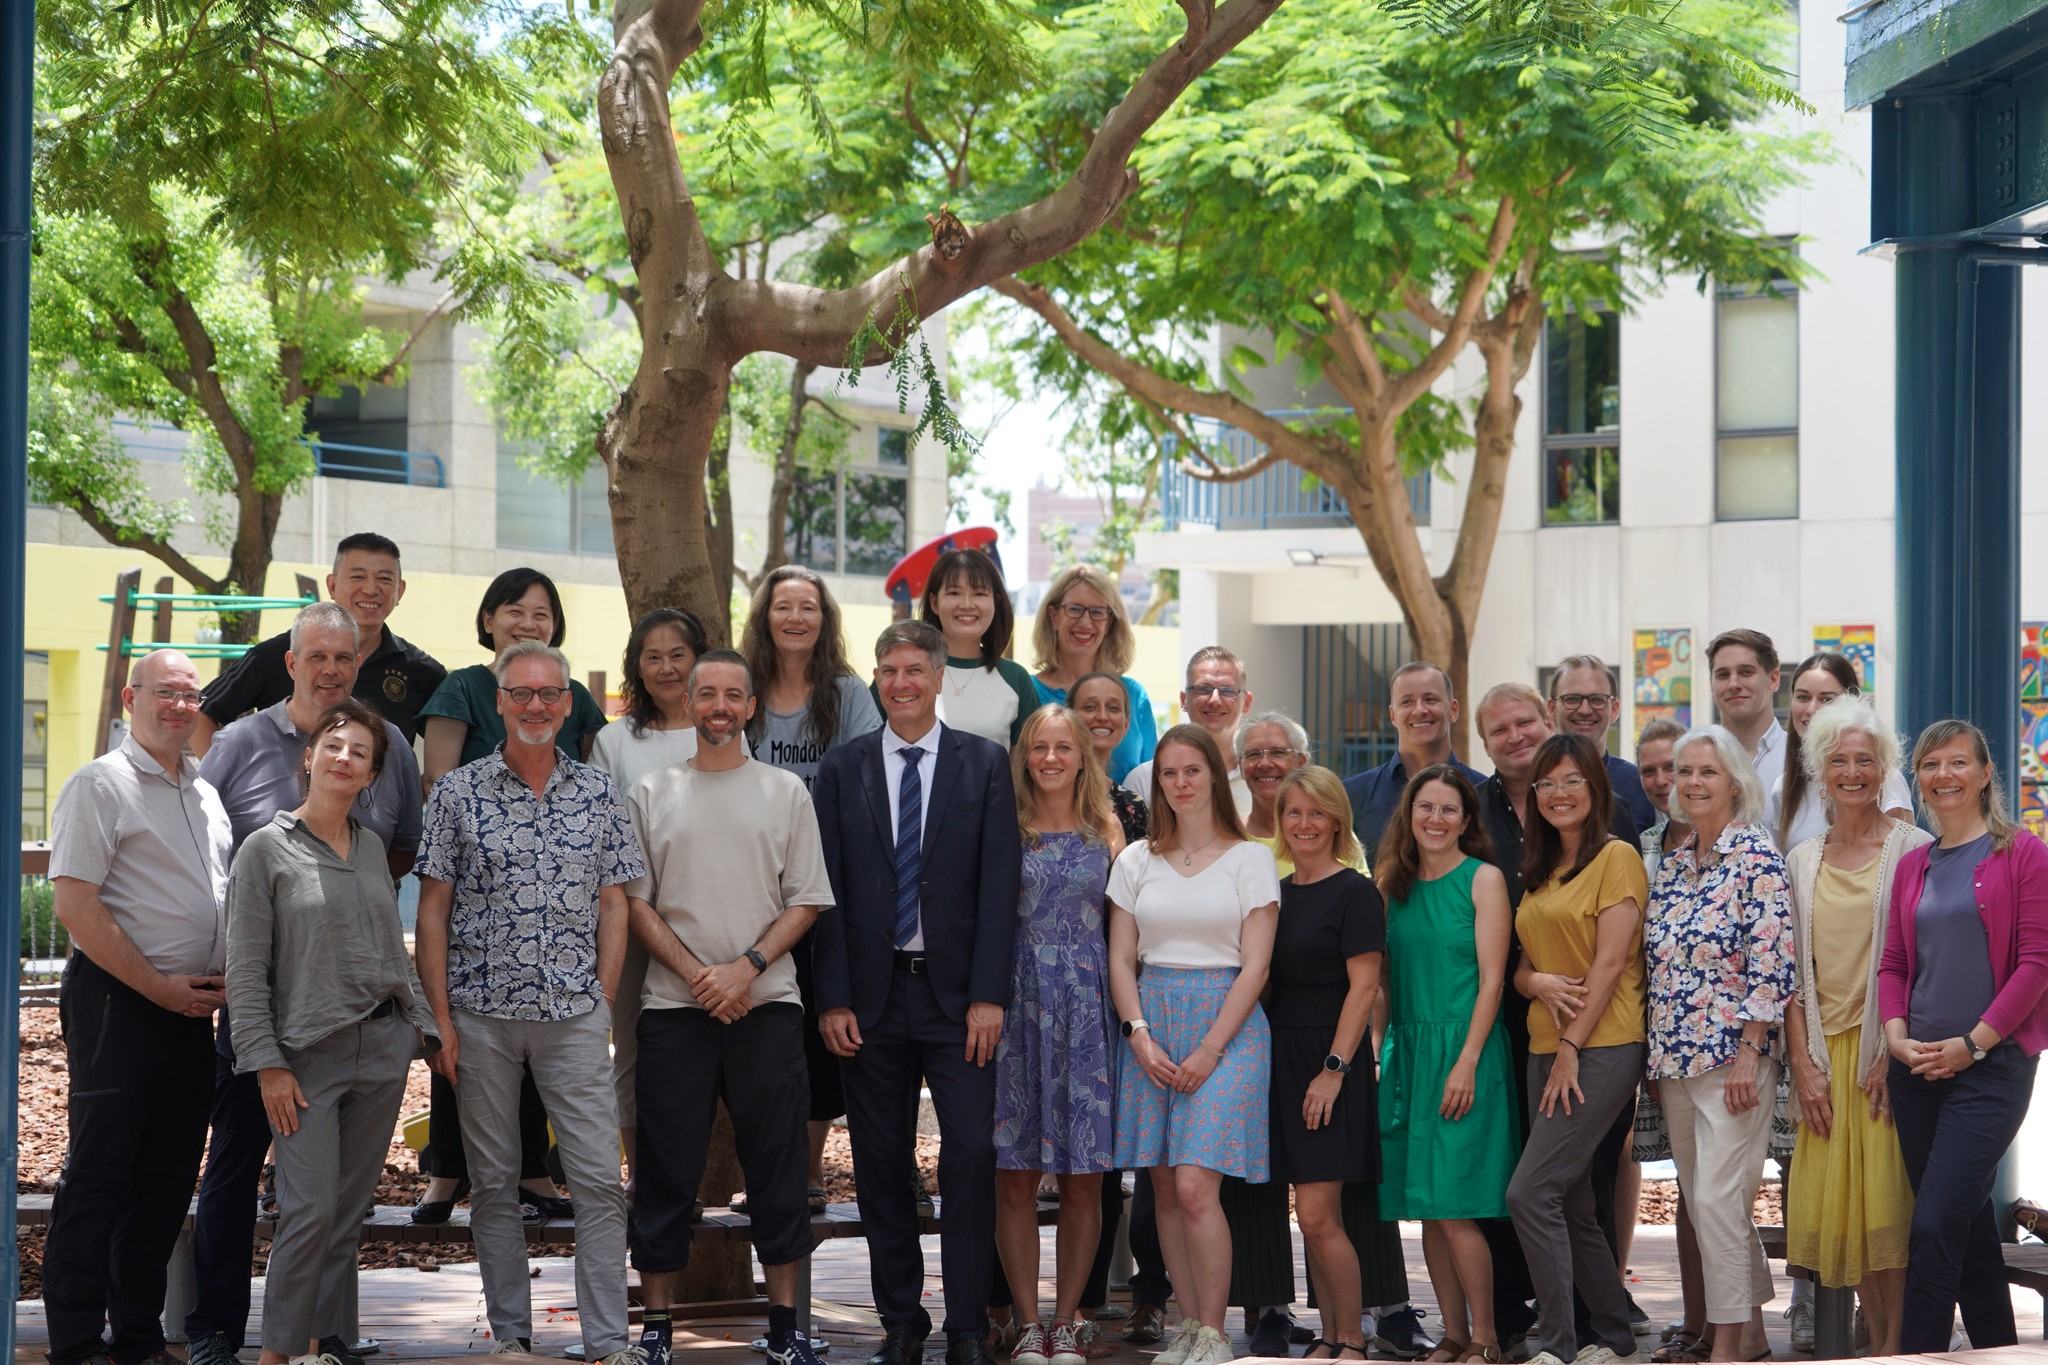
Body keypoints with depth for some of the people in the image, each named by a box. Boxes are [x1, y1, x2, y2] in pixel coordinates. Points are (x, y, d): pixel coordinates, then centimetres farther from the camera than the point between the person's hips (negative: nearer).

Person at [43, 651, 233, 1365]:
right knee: (98, 1175, -4)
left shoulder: (205, 793, 16)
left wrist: (217, 983, 9)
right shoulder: (100, 785, -6)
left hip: (194, 1006, 7)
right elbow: (75, 905, -14)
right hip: (119, 1004, -7)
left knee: (167, 1180, 10)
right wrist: (161, 988, -14)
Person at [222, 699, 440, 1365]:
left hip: (383, 1048, 5)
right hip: (309, 1055, -5)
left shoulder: (372, 847, 12)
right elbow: (245, 971, -6)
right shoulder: (266, 849, -4)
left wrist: (424, 1025, 13)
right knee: (310, 1210, -11)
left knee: (349, 1210, 7)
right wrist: (267, 1063, -11)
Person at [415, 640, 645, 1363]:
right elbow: (433, 911, 1)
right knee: (494, 1184, 7)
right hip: (480, 1017, -1)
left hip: (575, 1017, 1)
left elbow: (613, 907, 9)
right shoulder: (457, 794, 1)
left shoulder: (600, 795, 6)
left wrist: (602, 1004, 1)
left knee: (600, 1182, -4)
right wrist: (441, 1020, -4)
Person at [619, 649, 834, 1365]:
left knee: (777, 1166, 2)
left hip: (766, 1004, 0)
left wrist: (747, 966, -10)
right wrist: (697, 975, -9)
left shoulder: (785, 791, 8)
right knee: (666, 1170, 3)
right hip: (674, 1008, 0)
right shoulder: (651, 793, 8)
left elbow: (806, 901, 4)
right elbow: (635, 902, 4)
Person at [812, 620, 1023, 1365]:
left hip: (956, 991, -1)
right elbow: (828, 890, 4)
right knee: (881, 1164, 5)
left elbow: (999, 884, -1)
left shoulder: (984, 763, 4)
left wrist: (988, 995, -8)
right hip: (872, 994, 1)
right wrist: (832, 998, -3)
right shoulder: (843, 768, 7)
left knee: (971, 1155, -7)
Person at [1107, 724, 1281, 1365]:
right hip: (1150, 1028, 4)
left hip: (1226, 1024, -4)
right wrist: (1140, 1036, -6)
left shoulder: (1249, 859, 2)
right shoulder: (1137, 860, 12)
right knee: (1166, 1191, 2)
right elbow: (1120, 959, 10)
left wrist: (1209, 1050, -11)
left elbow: (1254, 965, -3)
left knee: (1194, 1187, -14)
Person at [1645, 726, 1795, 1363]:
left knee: (1717, 1200, -11)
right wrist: (1657, 1058, 14)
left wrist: (1748, 1054, -18)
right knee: (1704, 1203, 10)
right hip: (1675, 1060, 8)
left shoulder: (1756, 856, -8)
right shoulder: (1672, 866, 14)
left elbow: (1772, 962, -14)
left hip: (1734, 1055, -8)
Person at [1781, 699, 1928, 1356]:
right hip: (1825, 1050, 4)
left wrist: (1896, 1053, -13)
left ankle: (1898, 1343, 1)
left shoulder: (1915, 848, -1)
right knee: (1838, 1203, 3)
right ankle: (1876, 1340, 13)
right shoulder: (1802, 859, 12)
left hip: (1891, 1049, -4)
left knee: (1891, 1198, -7)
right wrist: (1803, 1064, 1)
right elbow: (1791, 970, 10)